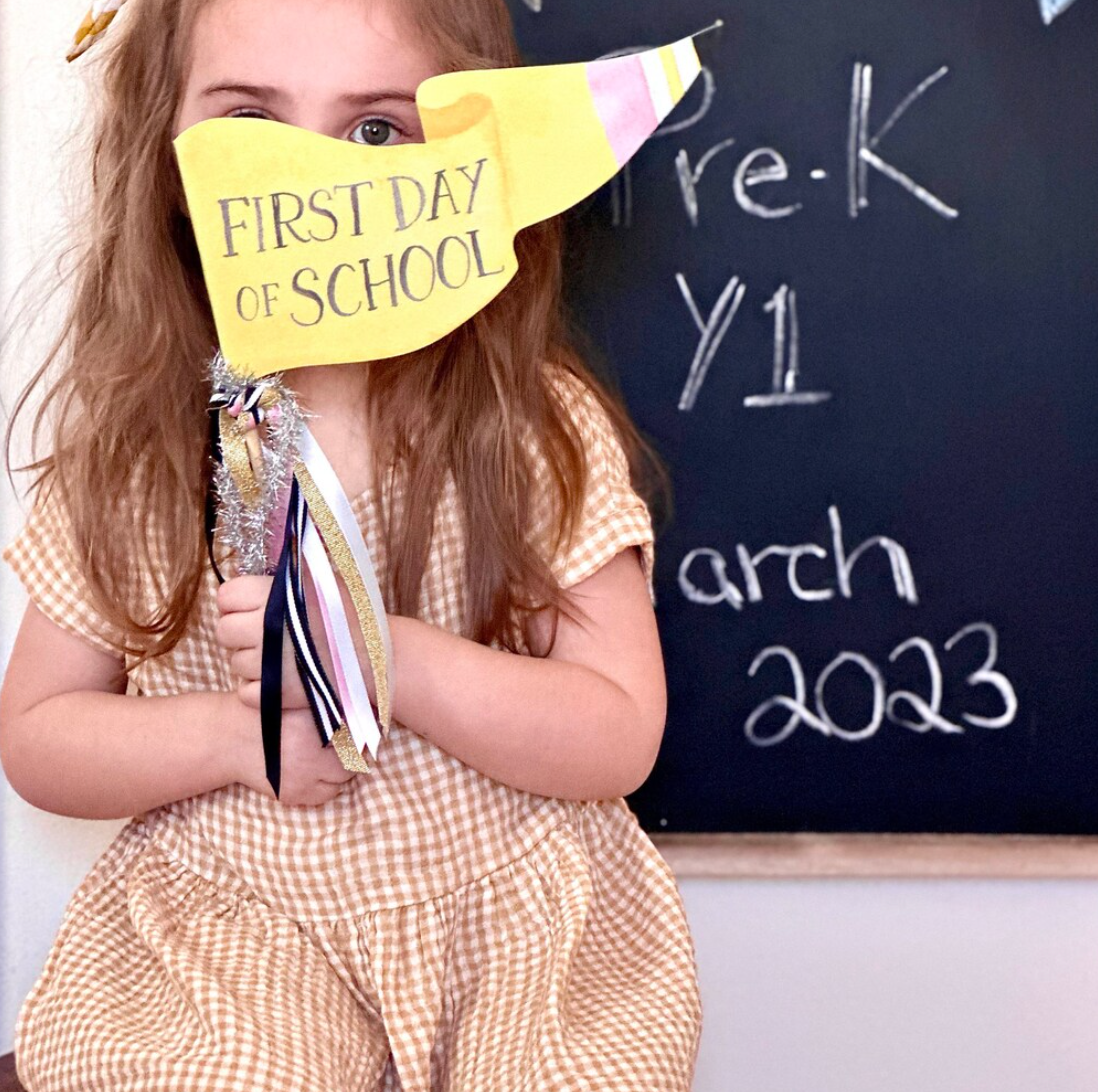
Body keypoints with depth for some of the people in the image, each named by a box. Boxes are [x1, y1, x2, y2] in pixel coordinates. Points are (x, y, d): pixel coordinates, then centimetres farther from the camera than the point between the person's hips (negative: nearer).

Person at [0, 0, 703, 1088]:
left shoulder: (541, 430, -8)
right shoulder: (131, 449, -3)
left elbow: (620, 742, -10)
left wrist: (385, 654, -23)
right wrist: (233, 737, -14)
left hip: (512, 910, 0)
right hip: (230, 919, 0)